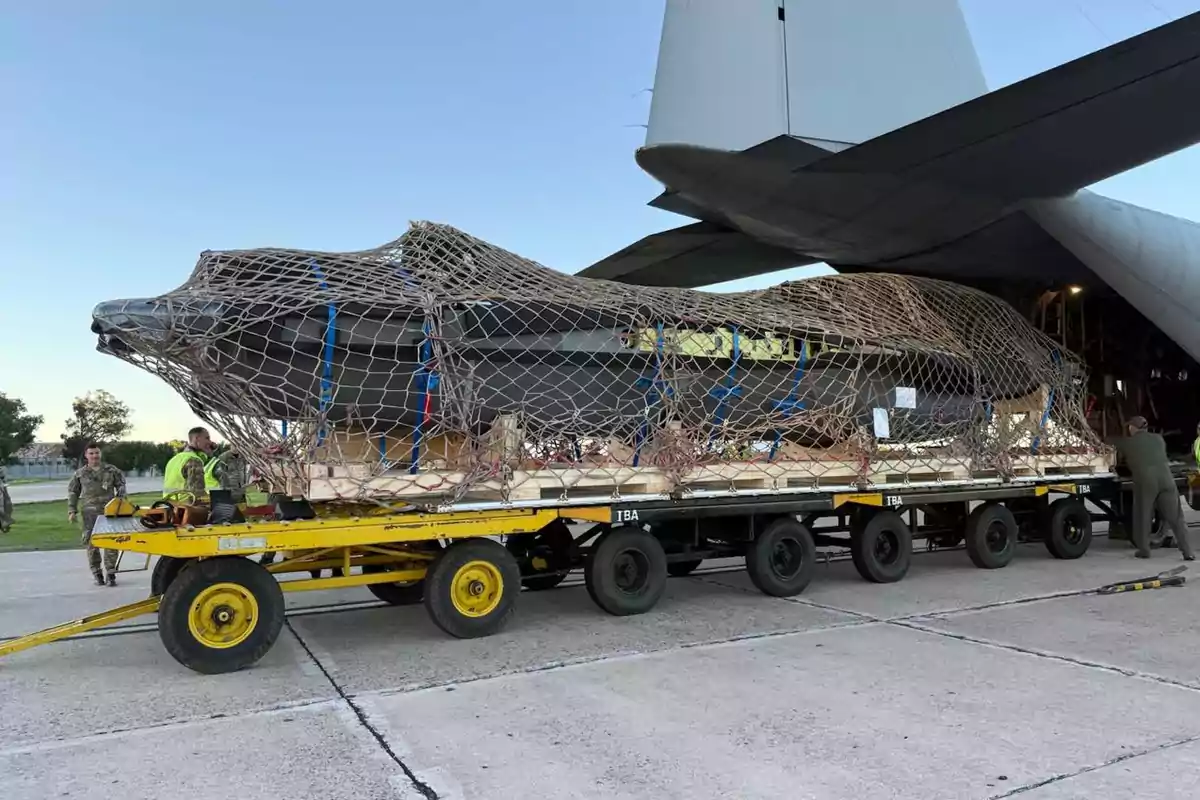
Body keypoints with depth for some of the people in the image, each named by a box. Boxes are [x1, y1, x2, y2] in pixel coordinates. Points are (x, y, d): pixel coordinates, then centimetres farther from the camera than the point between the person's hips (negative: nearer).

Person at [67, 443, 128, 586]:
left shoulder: (111, 470, 8)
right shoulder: (80, 474, 8)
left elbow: (121, 485, 15)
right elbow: (72, 493, 11)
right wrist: (72, 511, 4)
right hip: (90, 513, 0)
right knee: (92, 543, 1)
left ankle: (111, 574, 6)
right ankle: (97, 574, 11)